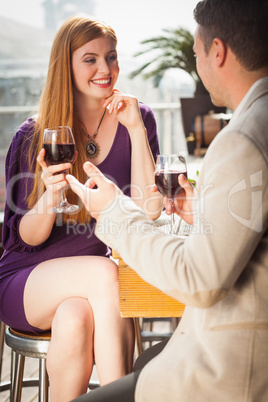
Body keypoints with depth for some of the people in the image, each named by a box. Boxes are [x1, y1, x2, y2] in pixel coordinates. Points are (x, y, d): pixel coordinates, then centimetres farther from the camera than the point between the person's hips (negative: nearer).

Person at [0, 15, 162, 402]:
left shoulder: (137, 119, 0)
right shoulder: (34, 135, -5)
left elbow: (148, 210, -10)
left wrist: (136, 130, -16)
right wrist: (50, 196, -25)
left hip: (89, 286, 1)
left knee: (74, 318, -33)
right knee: (105, 272, -31)